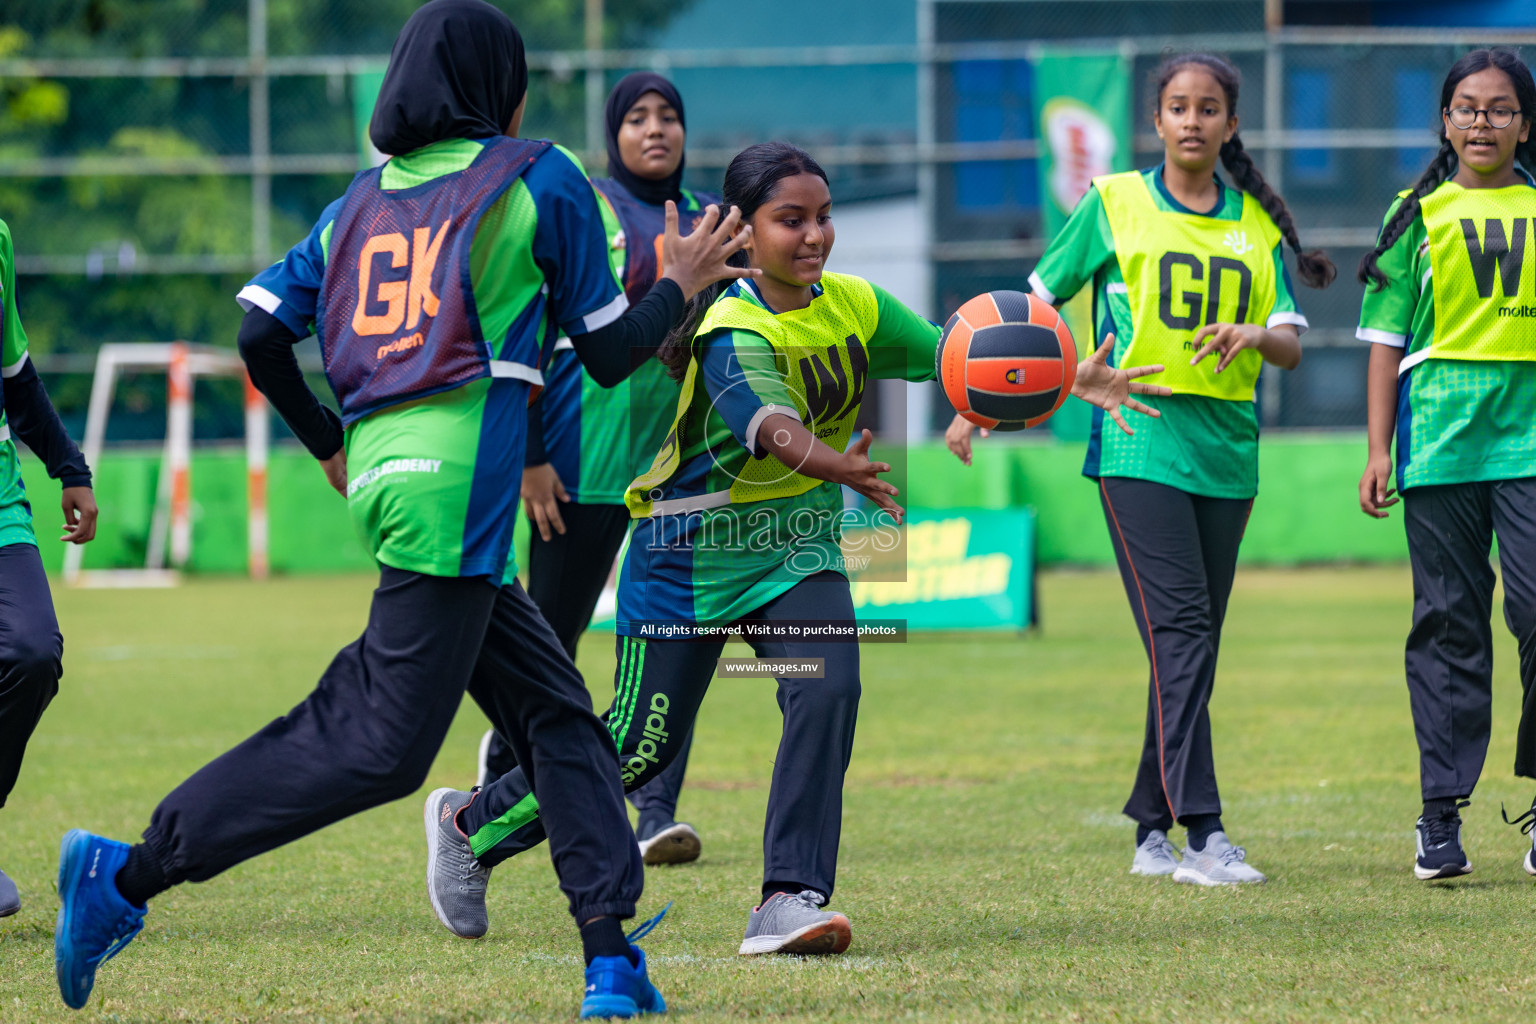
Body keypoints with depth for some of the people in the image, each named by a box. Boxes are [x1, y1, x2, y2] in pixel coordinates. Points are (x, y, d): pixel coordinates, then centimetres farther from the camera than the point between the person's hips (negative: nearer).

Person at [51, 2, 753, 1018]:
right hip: (459, 485, -8)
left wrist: (332, 447, 25)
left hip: (382, 474, 8)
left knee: (557, 715, 11)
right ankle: (133, 874, -14)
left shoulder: (365, 198, 18)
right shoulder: (541, 180, 4)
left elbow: (262, 333, 11)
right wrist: (681, 286, 24)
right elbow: (609, 353, 7)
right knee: (379, 747, -10)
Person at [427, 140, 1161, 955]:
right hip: (691, 553, -5)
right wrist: (834, 466, -63)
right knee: (638, 746, 2)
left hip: (797, 553, 5)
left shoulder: (852, 305, -4)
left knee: (827, 695, -23)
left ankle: (789, 901, -23)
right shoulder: (733, 331, -24)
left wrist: (1064, 381, -6)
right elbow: (769, 425, -42)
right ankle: (473, 828, 25)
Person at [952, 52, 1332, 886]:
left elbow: (1291, 346, 6)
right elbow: (1034, 304, 9)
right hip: (1139, 438, -4)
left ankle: (1152, 830, 15)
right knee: (1180, 630, -15)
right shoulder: (1114, 205, 3)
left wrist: (1253, 333, -17)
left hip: (1227, 450, 4)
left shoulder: (1257, 224, 11)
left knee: (1194, 645, 6)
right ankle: (1203, 832, -21)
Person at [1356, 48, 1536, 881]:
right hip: (1440, 438, 0)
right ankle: (1441, 817, 5)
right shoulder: (1419, 214, 8)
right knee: (1447, 622, 1)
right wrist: (1378, 450, 2)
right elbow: (1386, 336, 8)